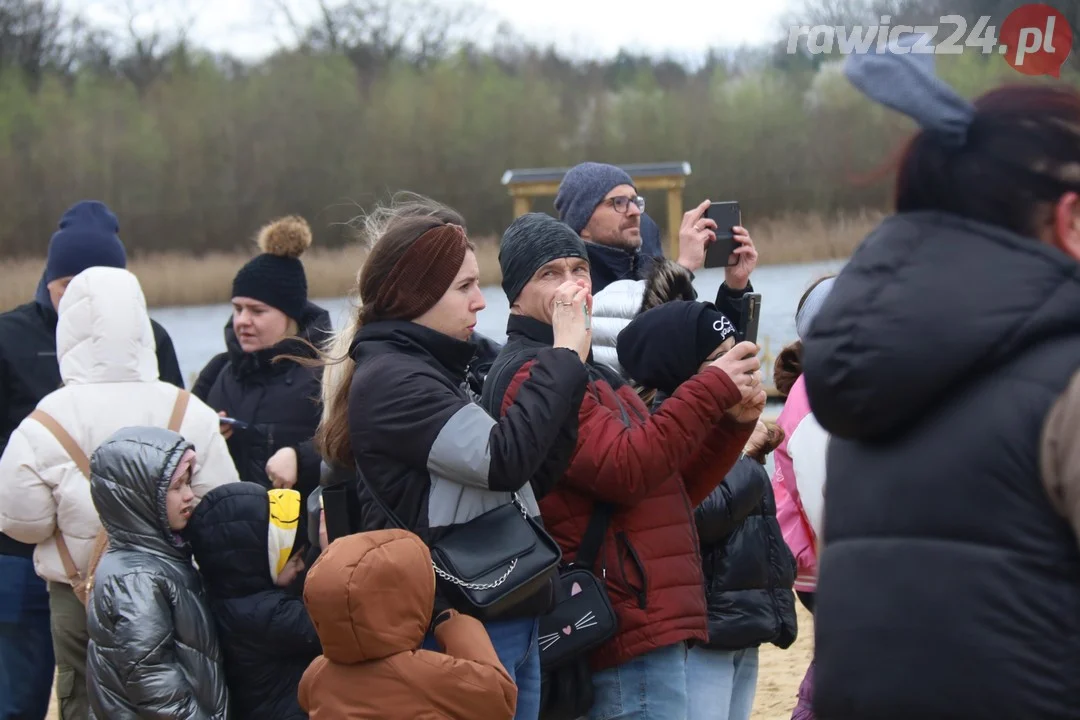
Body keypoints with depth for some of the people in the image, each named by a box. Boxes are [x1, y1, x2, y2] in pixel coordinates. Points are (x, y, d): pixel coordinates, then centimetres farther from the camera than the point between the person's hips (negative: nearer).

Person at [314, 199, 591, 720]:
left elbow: (540, 472, 15)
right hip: (454, 632, -9)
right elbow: (505, 459, -23)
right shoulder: (389, 379, -12)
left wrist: (570, 363, 6)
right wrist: (564, 356, -14)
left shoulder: (438, 369, 17)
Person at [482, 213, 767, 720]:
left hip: (649, 627, 10)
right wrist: (712, 389, -16)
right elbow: (625, 469, -21)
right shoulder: (532, 373, -10)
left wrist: (734, 421, 3)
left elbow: (674, 489, 19)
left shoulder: (588, 371, 23)